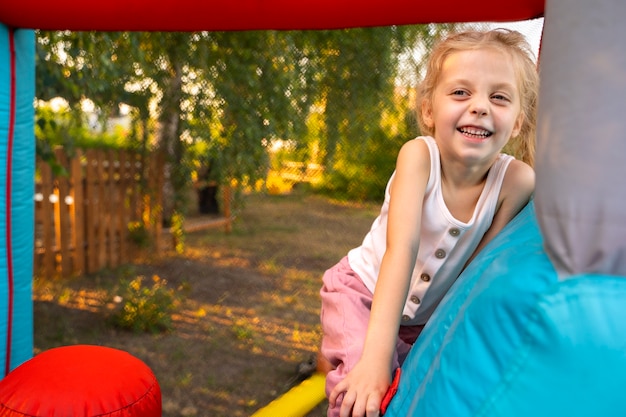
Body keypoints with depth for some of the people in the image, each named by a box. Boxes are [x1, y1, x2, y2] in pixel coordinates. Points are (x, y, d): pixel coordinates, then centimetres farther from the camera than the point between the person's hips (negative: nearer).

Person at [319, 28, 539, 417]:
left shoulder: (517, 180, -20)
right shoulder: (419, 155, -27)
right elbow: (401, 250, -37)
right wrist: (377, 357, -42)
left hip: (430, 321, 4)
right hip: (363, 291, -3)